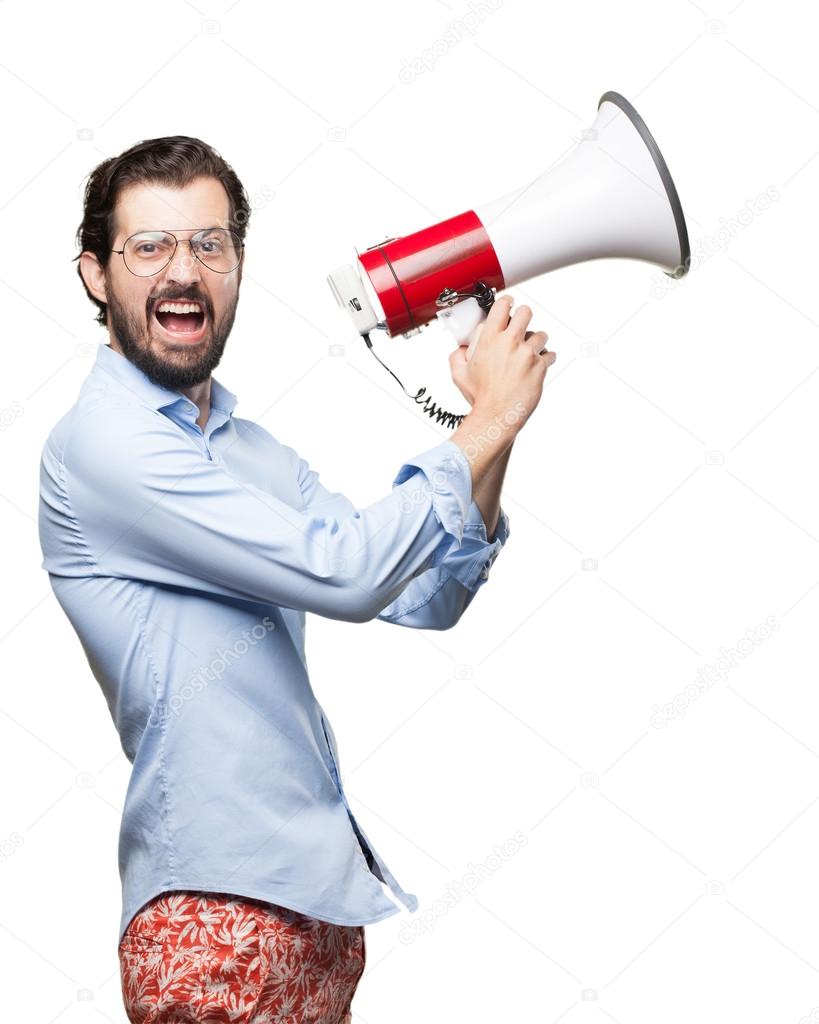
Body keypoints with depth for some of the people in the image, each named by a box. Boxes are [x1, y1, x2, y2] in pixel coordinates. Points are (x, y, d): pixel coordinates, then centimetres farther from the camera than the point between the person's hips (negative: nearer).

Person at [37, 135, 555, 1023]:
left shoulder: (252, 449, 11)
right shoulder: (103, 444, -16)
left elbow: (424, 598, 8)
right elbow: (345, 572, -23)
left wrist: (490, 437, -5)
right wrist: (489, 423, -13)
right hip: (220, 915, -8)